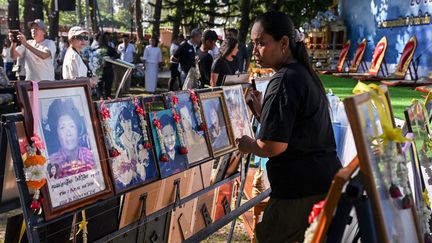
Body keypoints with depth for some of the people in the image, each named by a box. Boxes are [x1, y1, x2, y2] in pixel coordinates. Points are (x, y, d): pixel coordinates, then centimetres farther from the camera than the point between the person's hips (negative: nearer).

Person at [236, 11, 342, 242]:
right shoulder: (305, 73, 13)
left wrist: (247, 145, -3)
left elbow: (274, 146, -22)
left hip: (301, 186, -9)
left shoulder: (284, 80, -17)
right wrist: (262, 111, 13)